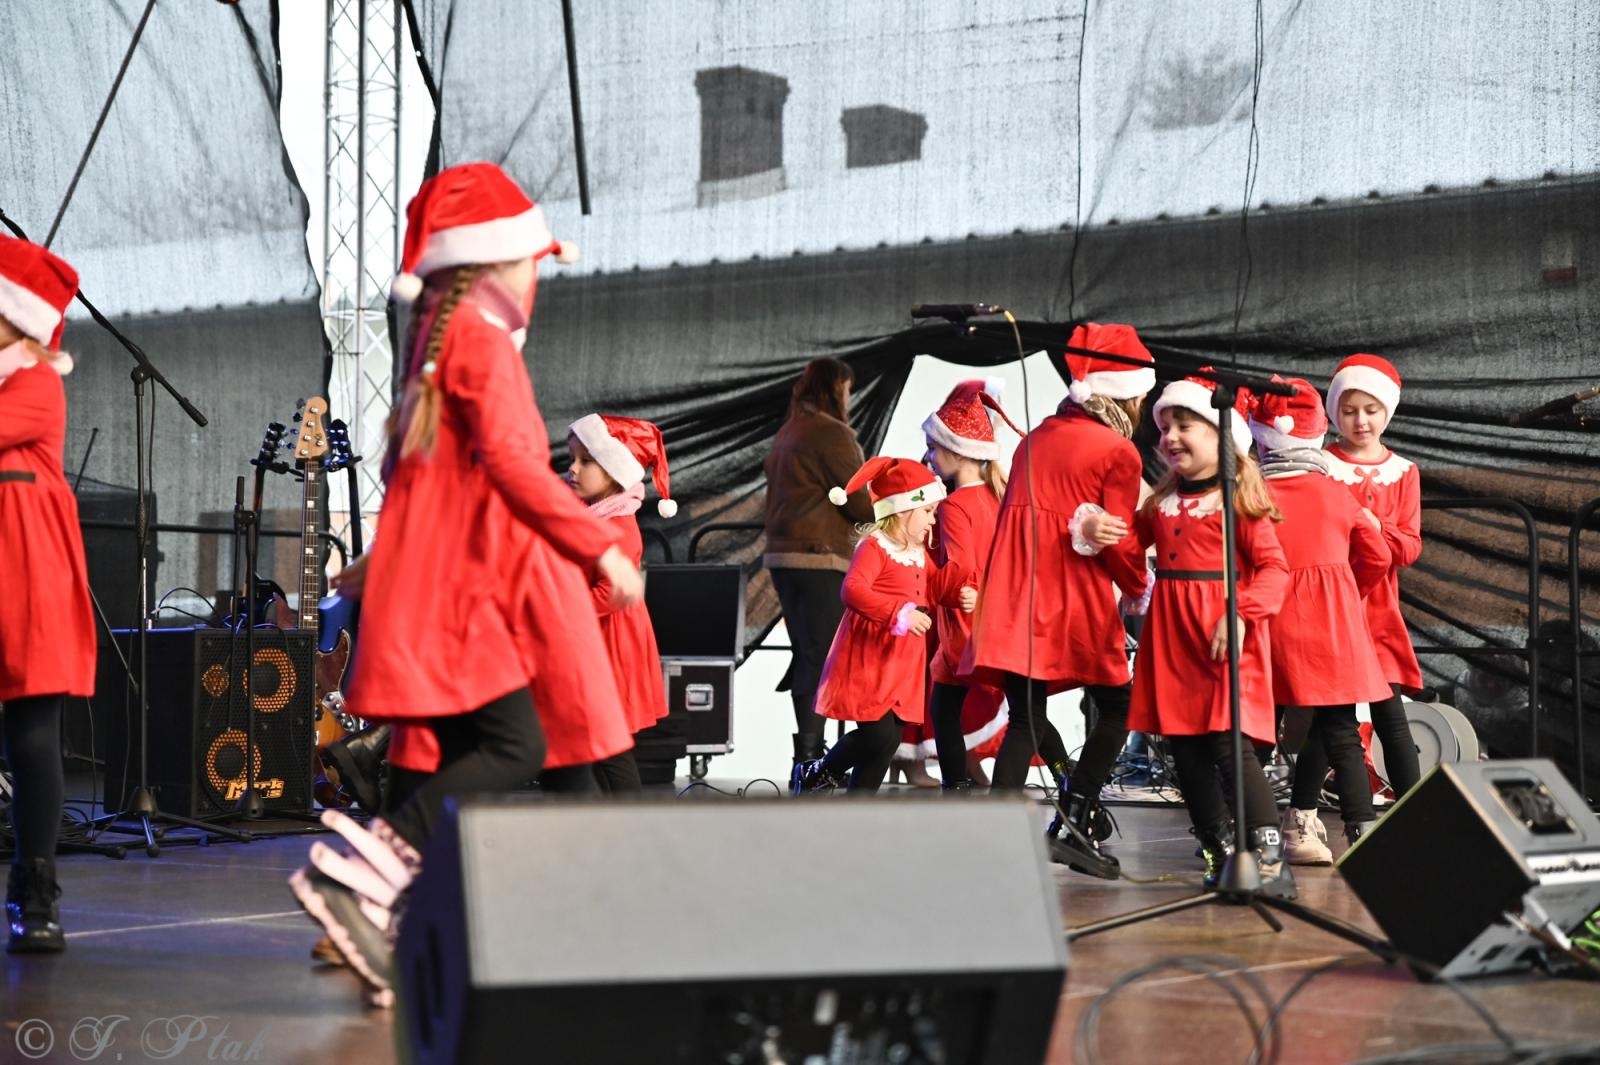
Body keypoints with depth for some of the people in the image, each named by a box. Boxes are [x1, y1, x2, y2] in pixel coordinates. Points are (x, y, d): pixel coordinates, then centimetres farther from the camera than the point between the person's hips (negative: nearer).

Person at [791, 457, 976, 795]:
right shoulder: (874, 547, -14)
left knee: (891, 739, 8)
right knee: (878, 735, -14)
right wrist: (900, 613, -35)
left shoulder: (918, 553, 15)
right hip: (869, 663, -9)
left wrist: (961, 591, 5)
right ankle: (816, 774, 7)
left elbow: (936, 583, 27)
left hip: (901, 664, 9)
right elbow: (853, 590, -27)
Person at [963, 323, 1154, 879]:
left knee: (1026, 717, 7)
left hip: (1017, 590, 6)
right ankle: (1075, 823, -2)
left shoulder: (1036, 439, 17)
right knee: (1114, 708, 9)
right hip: (1078, 599, -6)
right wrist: (1141, 587, 12)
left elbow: (1013, 515, 11)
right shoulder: (1119, 453, -2)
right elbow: (1119, 544, -5)